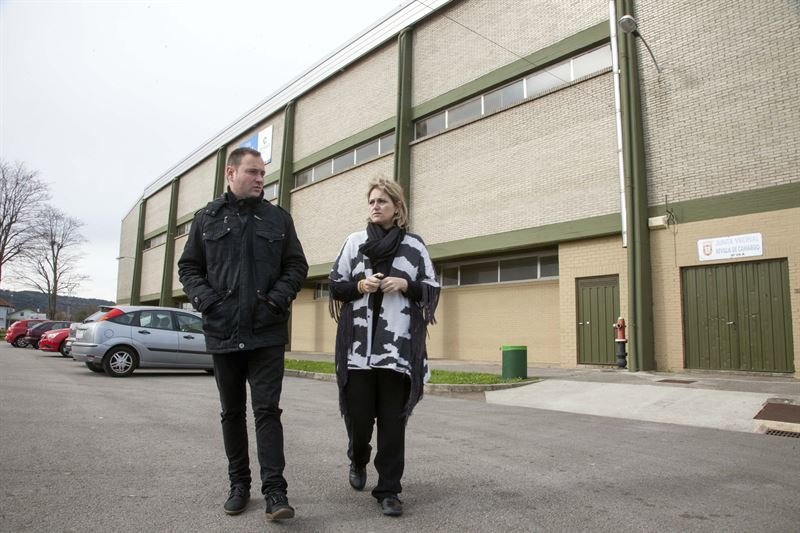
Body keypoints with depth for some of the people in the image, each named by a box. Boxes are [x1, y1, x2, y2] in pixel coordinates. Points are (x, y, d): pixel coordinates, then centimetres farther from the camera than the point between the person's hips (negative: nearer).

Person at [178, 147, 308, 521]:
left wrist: (278, 298, -9)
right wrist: (205, 299, -7)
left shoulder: (278, 219, 7)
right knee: (232, 412, 12)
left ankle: (274, 491, 0)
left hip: (267, 333, -2)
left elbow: (297, 265, 6)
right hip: (222, 332, 2)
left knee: (267, 410, -5)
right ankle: (239, 483, 26)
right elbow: (189, 266, 10)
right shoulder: (207, 218, 9)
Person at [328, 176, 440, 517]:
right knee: (358, 417, 5)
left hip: (398, 349, -1)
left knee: (392, 422, 1)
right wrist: (360, 286, -9)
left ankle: (388, 490, 16)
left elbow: (432, 290, 9)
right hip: (359, 348, 1)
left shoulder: (415, 247, 7)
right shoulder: (354, 243, 10)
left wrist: (405, 285, -10)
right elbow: (335, 286, 11)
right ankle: (358, 460, 38)